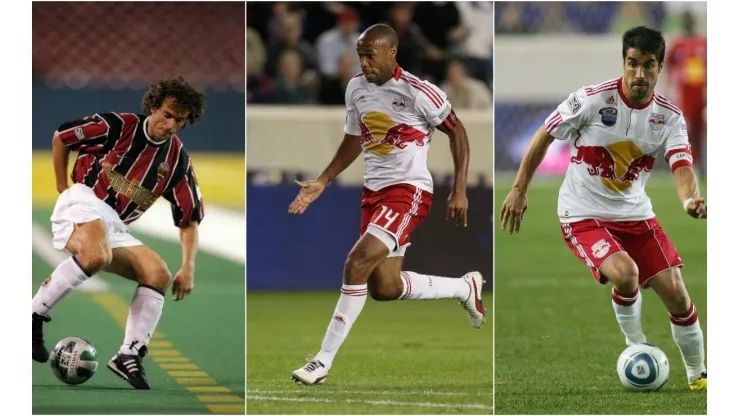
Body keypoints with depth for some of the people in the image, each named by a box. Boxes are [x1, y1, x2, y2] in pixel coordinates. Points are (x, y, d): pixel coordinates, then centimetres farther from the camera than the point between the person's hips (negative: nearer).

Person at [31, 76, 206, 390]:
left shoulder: (177, 159, 10)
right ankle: (34, 315, -27)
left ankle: (130, 355, -12)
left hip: (116, 227, 6)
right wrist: (62, 187, 10)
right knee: (97, 255, -38)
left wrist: (188, 268, 1)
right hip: (83, 203, -6)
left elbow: (189, 218, 13)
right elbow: (61, 137, 8)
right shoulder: (119, 126, -4)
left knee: (158, 273, -14)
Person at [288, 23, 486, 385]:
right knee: (384, 288, 9)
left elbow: (457, 132, -5)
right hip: (374, 192, 8)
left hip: (408, 192, -8)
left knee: (357, 264, -22)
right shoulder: (356, 88, 5)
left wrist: (459, 191, -9)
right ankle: (464, 287, 33)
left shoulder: (417, 92, -15)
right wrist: (321, 183, 12)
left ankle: (323, 361, -16)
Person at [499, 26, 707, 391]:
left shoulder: (669, 117, -7)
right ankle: (635, 347, -1)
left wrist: (690, 198, -42)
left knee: (676, 295, -3)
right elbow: (544, 137, -5)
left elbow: (682, 166, -19)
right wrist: (519, 189, -4)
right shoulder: (592, 100, -17)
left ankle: (697, 375, 18)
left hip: (636, 215, 4)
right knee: (626, 274, -30)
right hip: (584, 216, -4)